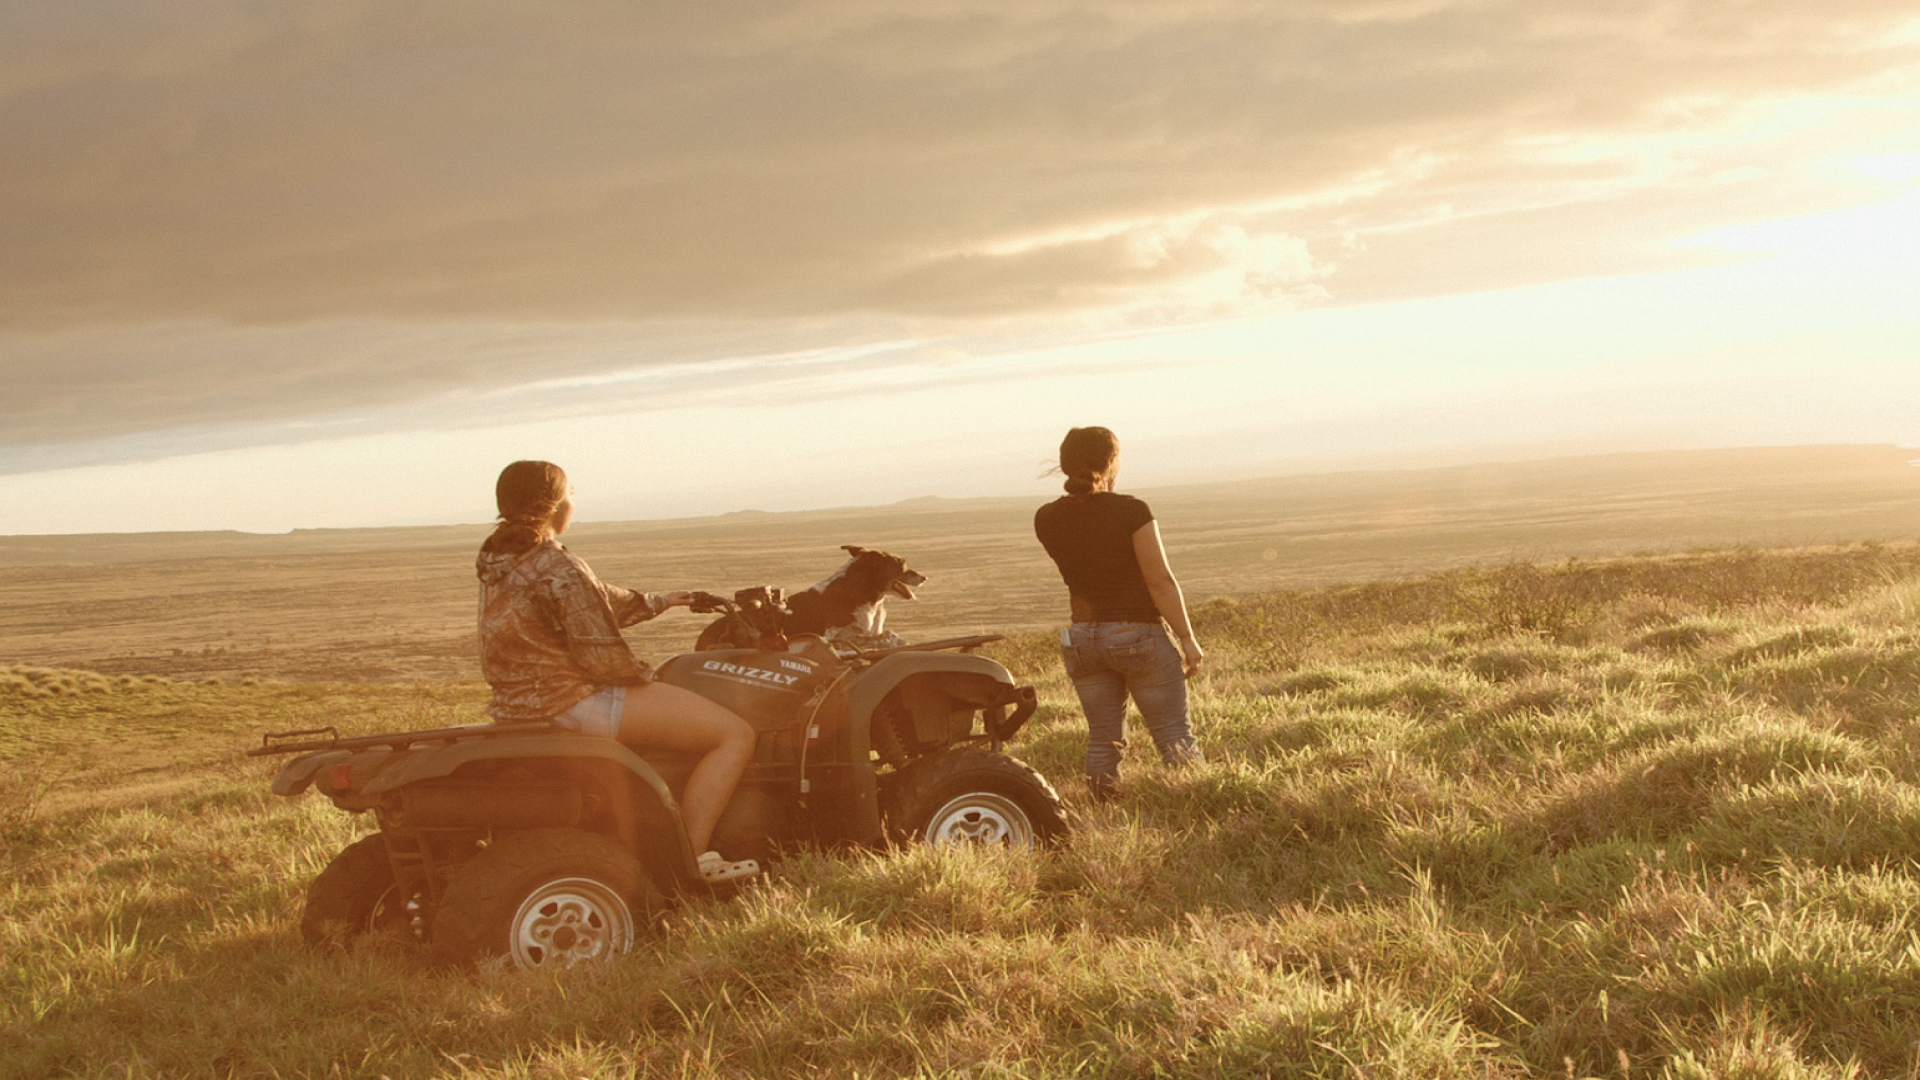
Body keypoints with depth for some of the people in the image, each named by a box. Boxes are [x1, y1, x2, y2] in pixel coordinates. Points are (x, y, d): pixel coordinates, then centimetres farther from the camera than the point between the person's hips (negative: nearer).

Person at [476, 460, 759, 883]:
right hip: (574, 702, -11)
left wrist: (658, 602, 31)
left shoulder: (500, 562, 9)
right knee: (735, 735, -9)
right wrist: (644, 673, -1)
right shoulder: (558, 570, -21)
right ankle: (692, 859, -10)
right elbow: (603, 658, -21)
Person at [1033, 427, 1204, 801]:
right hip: (1139, 635, -4)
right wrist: (1187, 638, -7)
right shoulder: (1130, 511, -14)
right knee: (1174, 737, 2)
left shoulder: (1047, 520, -1)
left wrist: (1084, 494, 12)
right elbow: (1161, 581, -14)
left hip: (1083, 638, 4)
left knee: (1103, 740, 10)